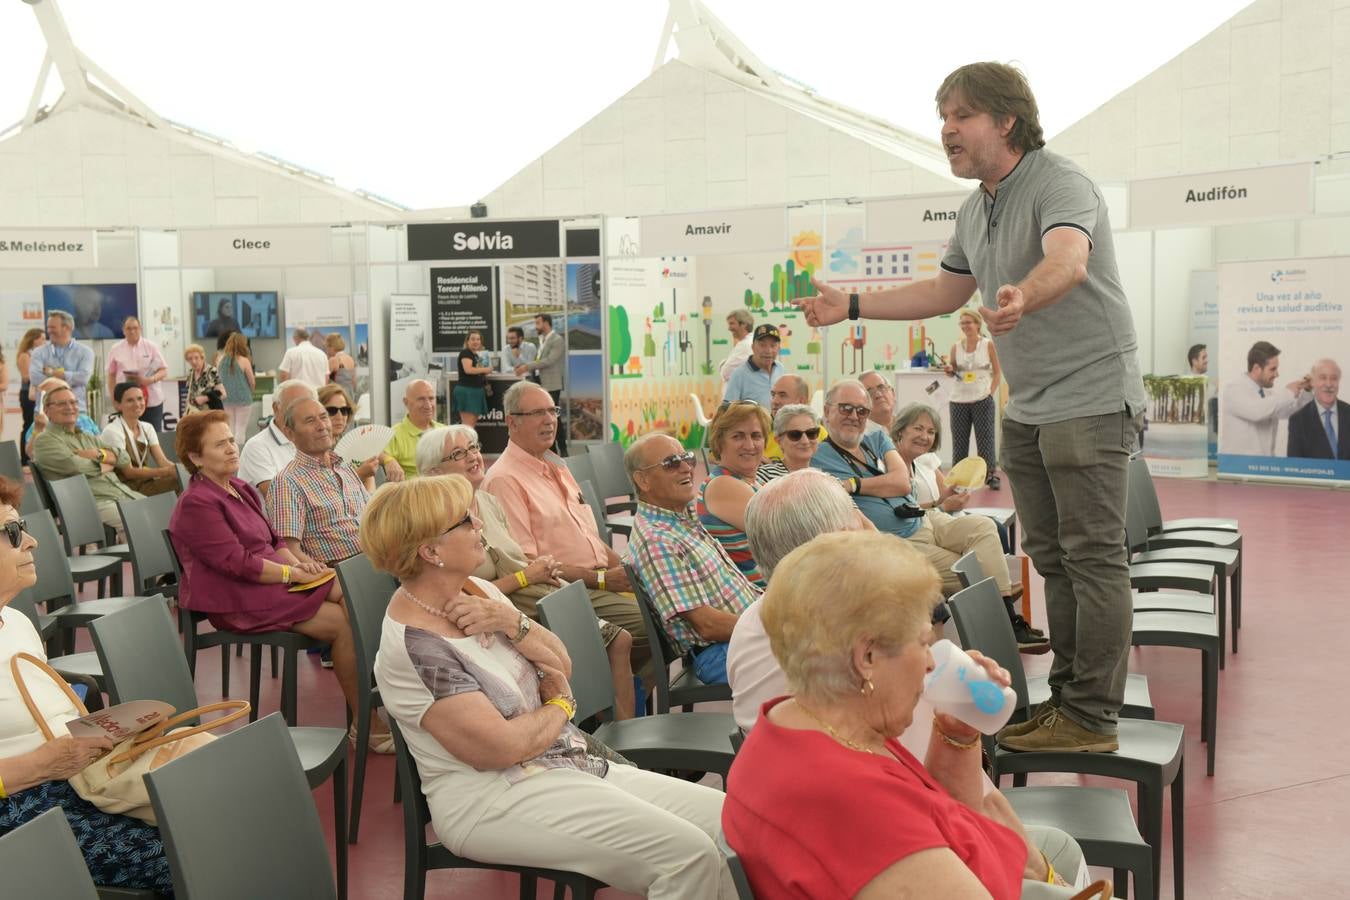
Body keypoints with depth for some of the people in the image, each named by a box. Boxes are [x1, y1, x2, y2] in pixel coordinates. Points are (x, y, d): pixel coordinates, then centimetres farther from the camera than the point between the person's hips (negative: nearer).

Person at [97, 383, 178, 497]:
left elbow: (162, 461, 0)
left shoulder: (147, 428, 11)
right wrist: (166, 471, -24)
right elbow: (129, 472, -13)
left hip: (145, 483, 6)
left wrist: (178, 470, -23)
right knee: (176, 482, -29)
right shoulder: (112, 431, -10)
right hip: (125, 488, -6)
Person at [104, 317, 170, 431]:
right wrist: (114, 398, 6)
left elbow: (163, 371, 3)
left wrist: (149, 380, -15)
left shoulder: (151, 346, 5)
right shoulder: (116, 349, 7)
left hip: (152, 400, 0)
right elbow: (111, 375, 13)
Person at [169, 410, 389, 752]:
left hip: (273, 578, 8)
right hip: (237, 600, -8)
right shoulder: (196, 503, -12)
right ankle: (366, 724, -12)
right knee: (345, 623, -20)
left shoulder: (242, 489, 17)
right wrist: (294, 574, -16)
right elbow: (237, 563, -17)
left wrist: (298, 563, -3)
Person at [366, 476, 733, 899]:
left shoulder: (476, 590, 6)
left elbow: (561, 665, 9)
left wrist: (510, 621, -9)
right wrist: (561, 705, -3)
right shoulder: (414, 645, -19)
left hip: (576, 763, 9)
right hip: (495, 799, -8)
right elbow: (503, 747, -21)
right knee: (688, 852, -23)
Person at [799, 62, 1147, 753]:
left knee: (1094, 558, -6)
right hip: (1026, 408, 9)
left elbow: (1067, 260, -35)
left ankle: (1093, 717, -1)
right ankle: (1067, 693, 24)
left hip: (1090, 399, -9)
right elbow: (945, 292, 25)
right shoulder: (975, 210, 14)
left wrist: (1023, 296, -57)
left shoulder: (1060, 184, -15)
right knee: (1050, 557, 13)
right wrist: (853, 306, 22)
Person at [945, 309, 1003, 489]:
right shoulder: (956, 347, 5)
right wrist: (949, 370, -8)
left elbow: (997, 372, 3)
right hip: (959, 400, 3)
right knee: (959, 440, 6)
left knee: (985, 438, -1)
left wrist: (991, 393, -6)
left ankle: (992, 475, 5)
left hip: (982, 400, -3)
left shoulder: (988, 345, -1)